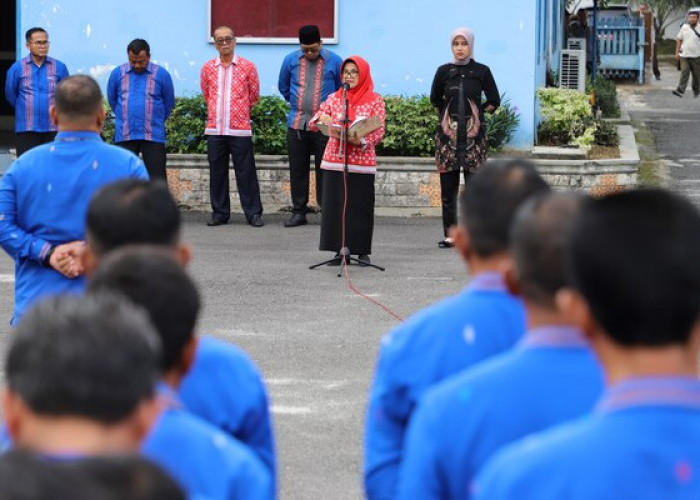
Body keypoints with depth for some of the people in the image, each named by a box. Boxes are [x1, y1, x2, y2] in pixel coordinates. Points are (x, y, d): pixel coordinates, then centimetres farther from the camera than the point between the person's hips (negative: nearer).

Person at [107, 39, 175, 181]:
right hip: (124, 135, 2)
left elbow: (169, 103, 11)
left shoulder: (161, 74, -1)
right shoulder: (118, 73, 2)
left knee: (157, 179, -2)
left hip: (153, 135, -1)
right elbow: (112, 99, 16)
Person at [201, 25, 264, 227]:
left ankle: (253, 213, 4)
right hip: (215, 129, 3)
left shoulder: (247, 67, 0)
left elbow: (254, 96, 11)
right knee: (217, 173, 5)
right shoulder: (207, 68, 7)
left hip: (240, 129, -2)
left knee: (246, 173, -1)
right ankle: (219, 213, 14)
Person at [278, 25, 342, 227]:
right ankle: (298, 212, 14)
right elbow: (283, 87, 20)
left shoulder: (334, 61, -2)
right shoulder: (290, 60, 4)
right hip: (296, 125, 2)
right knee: (297, 171, 6)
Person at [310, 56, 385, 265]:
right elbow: (313, 124, 9)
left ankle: (362, 251, 7)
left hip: (362, 162, -3)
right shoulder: (334, 98, 11)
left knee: (361, 207, -1)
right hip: (334, 160, 3)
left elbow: (379, 131, -3)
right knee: (334, 206, 1)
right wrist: (321, 118, -15)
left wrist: (361, 141, -21)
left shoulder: (375, 100, 3)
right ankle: (340, 250, 7)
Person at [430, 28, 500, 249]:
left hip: (474, 135, -2)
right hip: (448, 133, 2)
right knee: (448, 187, 1)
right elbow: (435, 100, 20)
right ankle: (450, 234, 6)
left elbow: (494, 101, 11)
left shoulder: (481, 71, 2)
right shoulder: (444, 71, 6)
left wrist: (476, 113, 10)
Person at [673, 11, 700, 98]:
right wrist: (677, 52, 7)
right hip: (684, 55, 1)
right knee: (684, 72, -10)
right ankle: (680, 90, -15)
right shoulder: (684, 27, 5)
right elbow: (679, 39, 12)